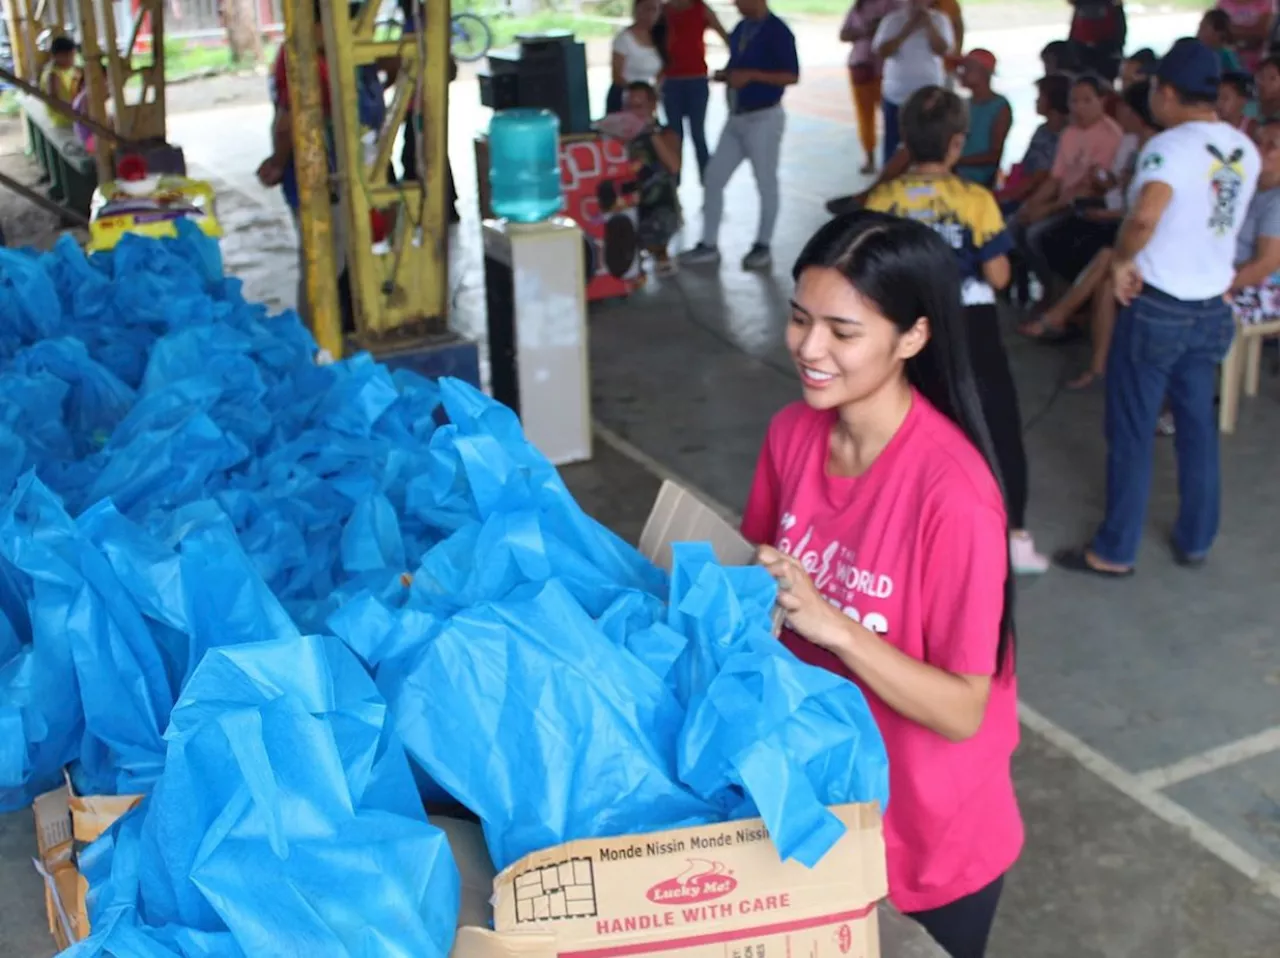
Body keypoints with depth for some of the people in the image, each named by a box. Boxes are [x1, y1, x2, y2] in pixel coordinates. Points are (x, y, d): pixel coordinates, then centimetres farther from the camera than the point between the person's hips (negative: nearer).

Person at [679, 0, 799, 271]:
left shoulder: (777, 31, -12)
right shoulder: (740, 29, 10)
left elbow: (792, 76, -16)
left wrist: (751, 76, -22)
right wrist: (725, 75, -2)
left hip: (764, 118, -8)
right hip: (736, 117, 8)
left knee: (765, 182, 3)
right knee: (714, 177, 5)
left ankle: (762, 247, 14)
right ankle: (709, 245, 11)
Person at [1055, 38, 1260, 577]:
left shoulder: (1170, 146, -19)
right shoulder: (1245, 151, 6)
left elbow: (1145, 216, -37)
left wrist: (1122, 260, -20)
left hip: (1157, 308, -7)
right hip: (1213, 309, 7)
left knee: (1131, 433, 3)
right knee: (1198, 427, 17)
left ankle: (1115, 552, 12)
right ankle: (1196, 541, 27)